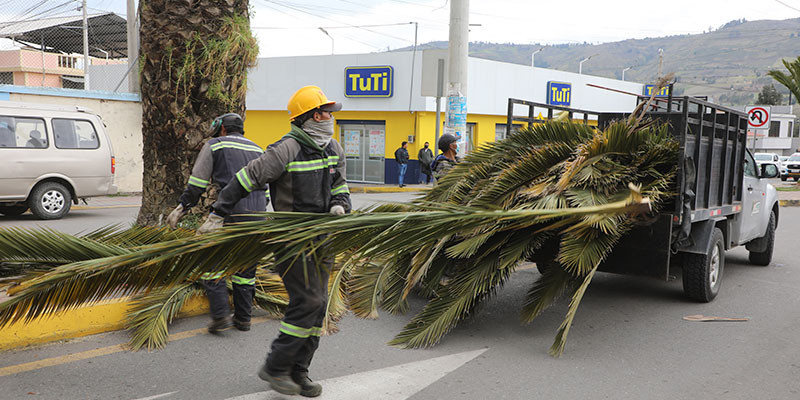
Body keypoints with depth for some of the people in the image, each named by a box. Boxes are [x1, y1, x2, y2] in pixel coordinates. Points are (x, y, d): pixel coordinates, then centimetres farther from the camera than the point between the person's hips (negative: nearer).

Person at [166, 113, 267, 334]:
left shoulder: (215, 145, 7)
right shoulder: (257, 150, 23)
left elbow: (197, 183, 2)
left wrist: (181, 208, 8)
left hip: (230, 209, -5)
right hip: (257, 212, 6)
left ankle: (221, 315, -5)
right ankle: (243, 317, 17)